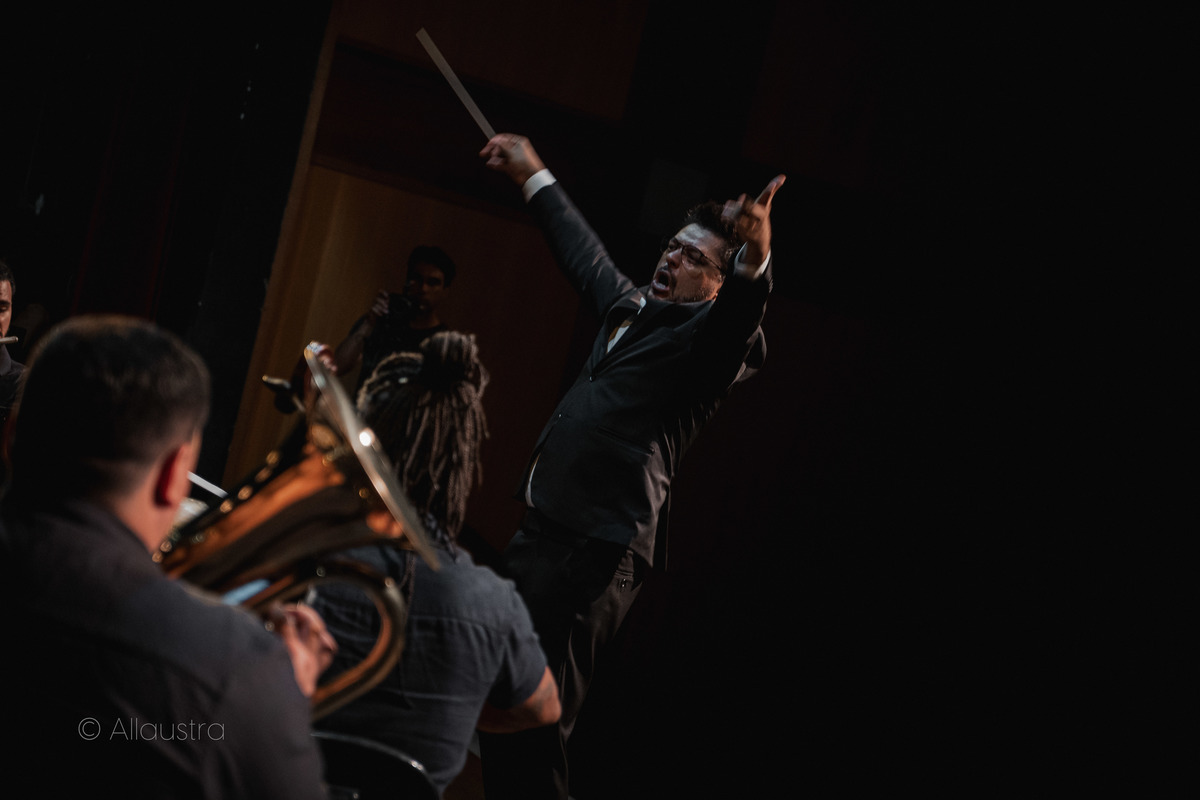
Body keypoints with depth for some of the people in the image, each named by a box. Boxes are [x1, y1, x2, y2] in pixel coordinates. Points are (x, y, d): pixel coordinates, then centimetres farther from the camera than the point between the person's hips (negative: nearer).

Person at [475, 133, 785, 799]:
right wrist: (534, 178, 49)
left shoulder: (709, 335, -2)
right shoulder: (631, 305, 22)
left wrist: (754, 256, -47)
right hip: (541, 532, 9)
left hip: (598, 551, -9)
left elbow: (739, 317, -26)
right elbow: (583, 252, 39)